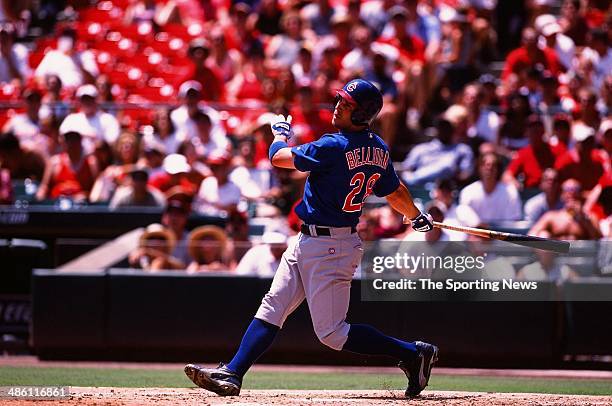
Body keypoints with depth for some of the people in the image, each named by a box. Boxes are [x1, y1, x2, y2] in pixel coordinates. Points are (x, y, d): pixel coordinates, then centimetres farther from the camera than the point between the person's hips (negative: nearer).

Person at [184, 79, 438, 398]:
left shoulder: (335, 147, -22)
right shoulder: (379, 149, 5)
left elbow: (278, 157, -13)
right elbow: (395, 192, 18)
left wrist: (280, 131, 10)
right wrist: (417, 217, 39)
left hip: (330, 248, -10)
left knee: (331, 333, -5)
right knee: (273, 306, 6)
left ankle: (413, 353, 3)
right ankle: (232, 373, 2)